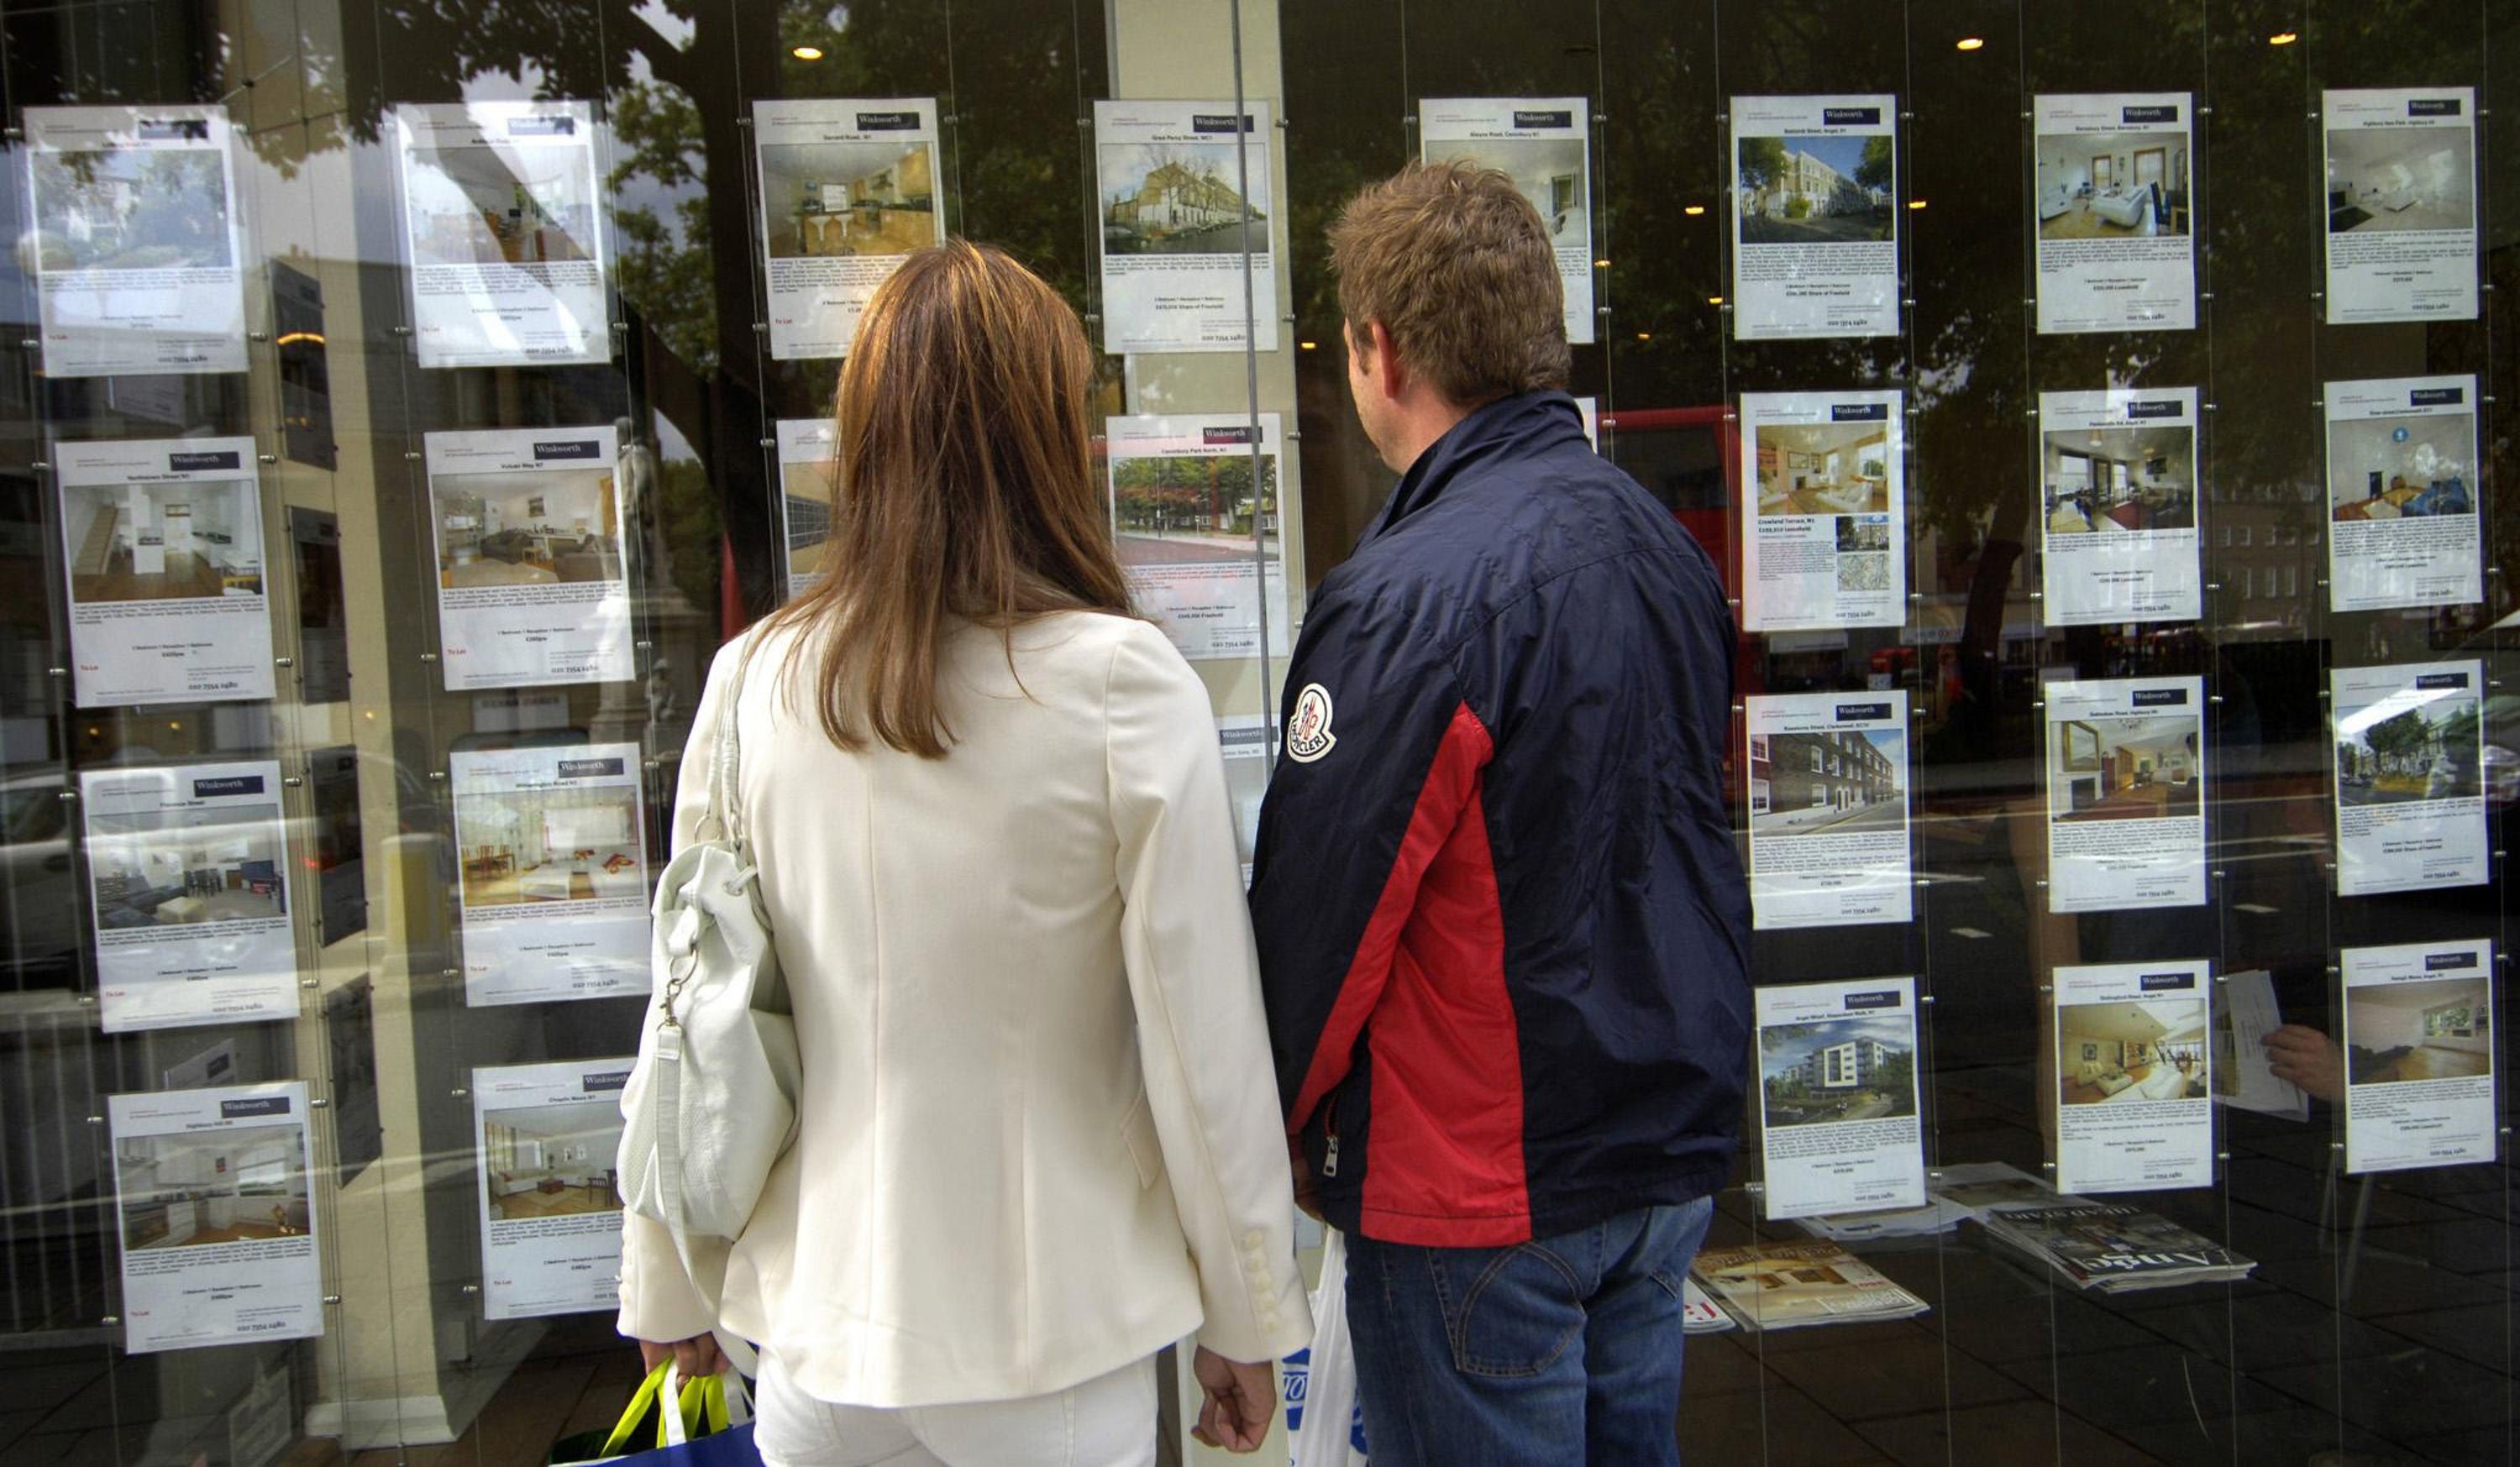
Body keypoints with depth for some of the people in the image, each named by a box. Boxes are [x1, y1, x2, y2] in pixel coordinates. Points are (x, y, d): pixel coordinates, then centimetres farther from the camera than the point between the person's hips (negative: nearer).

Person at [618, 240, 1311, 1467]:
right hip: (1049, 1342, -2)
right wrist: (1244, 1320, 0)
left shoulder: (752, 682, -7)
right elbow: (1203, 1042, -13)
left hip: (818, 1326, 3)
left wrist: (670, 1291, 13)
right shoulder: (1125, 685, -16)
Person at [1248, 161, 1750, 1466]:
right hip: (1676, 1137, 8)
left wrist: (1276, 1122, 0)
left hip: (1480, 1190, -8)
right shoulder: (1663, 540, 3)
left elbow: (1323, 905, -18)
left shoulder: (1409, 598, -23)